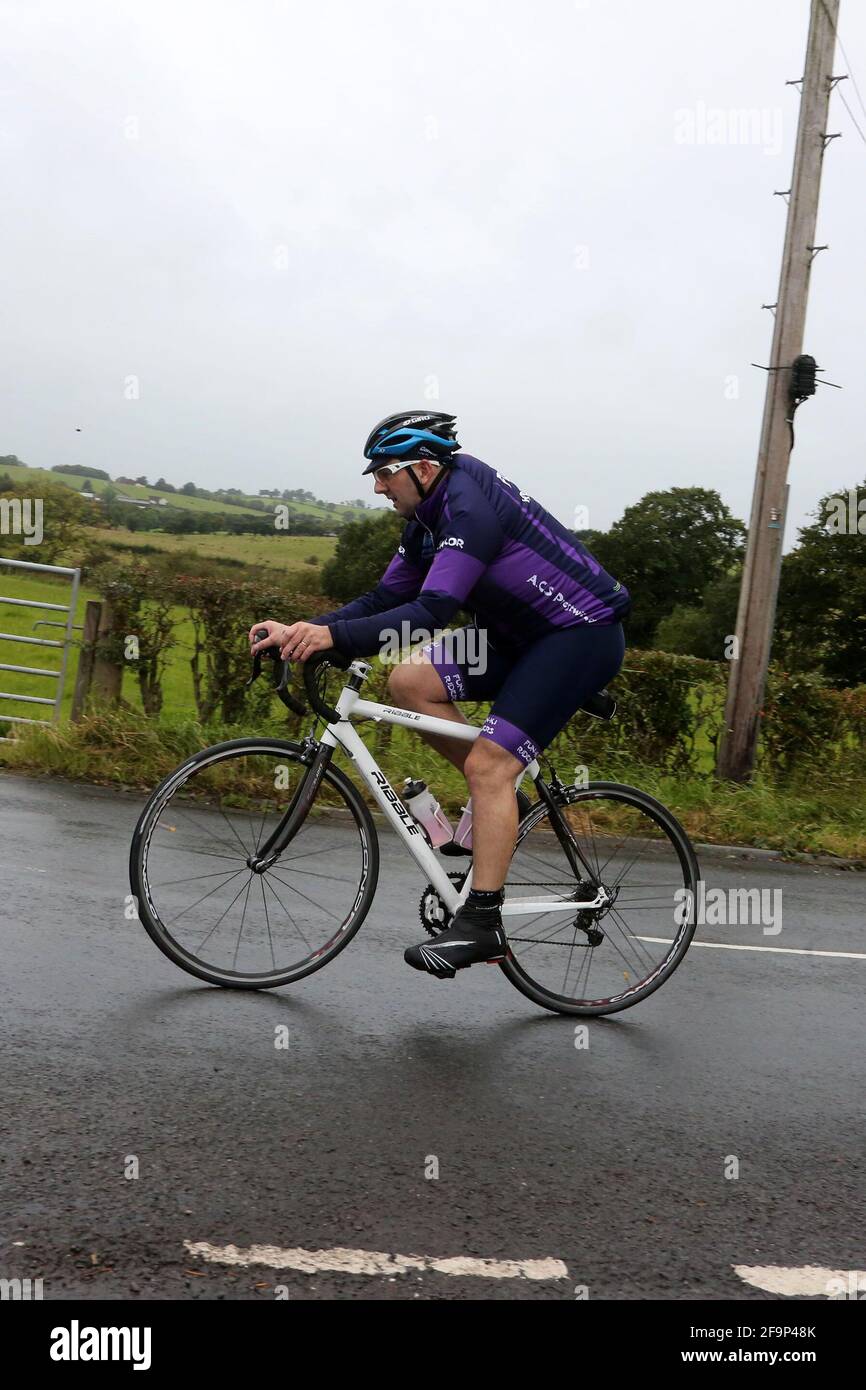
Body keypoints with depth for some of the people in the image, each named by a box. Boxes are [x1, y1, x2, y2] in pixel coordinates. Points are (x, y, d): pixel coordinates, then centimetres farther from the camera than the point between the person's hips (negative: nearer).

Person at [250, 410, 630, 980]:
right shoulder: (428, 517, 7)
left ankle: (481, 923, -11)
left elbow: (432, 611, -32)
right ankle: (500, 796, 8)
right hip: (521, 632, 9)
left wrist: (334, 636, -38)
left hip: (582, 635, -9)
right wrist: (302, 631, -5)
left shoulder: (470, 506, -23)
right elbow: (386, 598, 6)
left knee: (488, 765, -17)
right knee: (410, 683, -6)